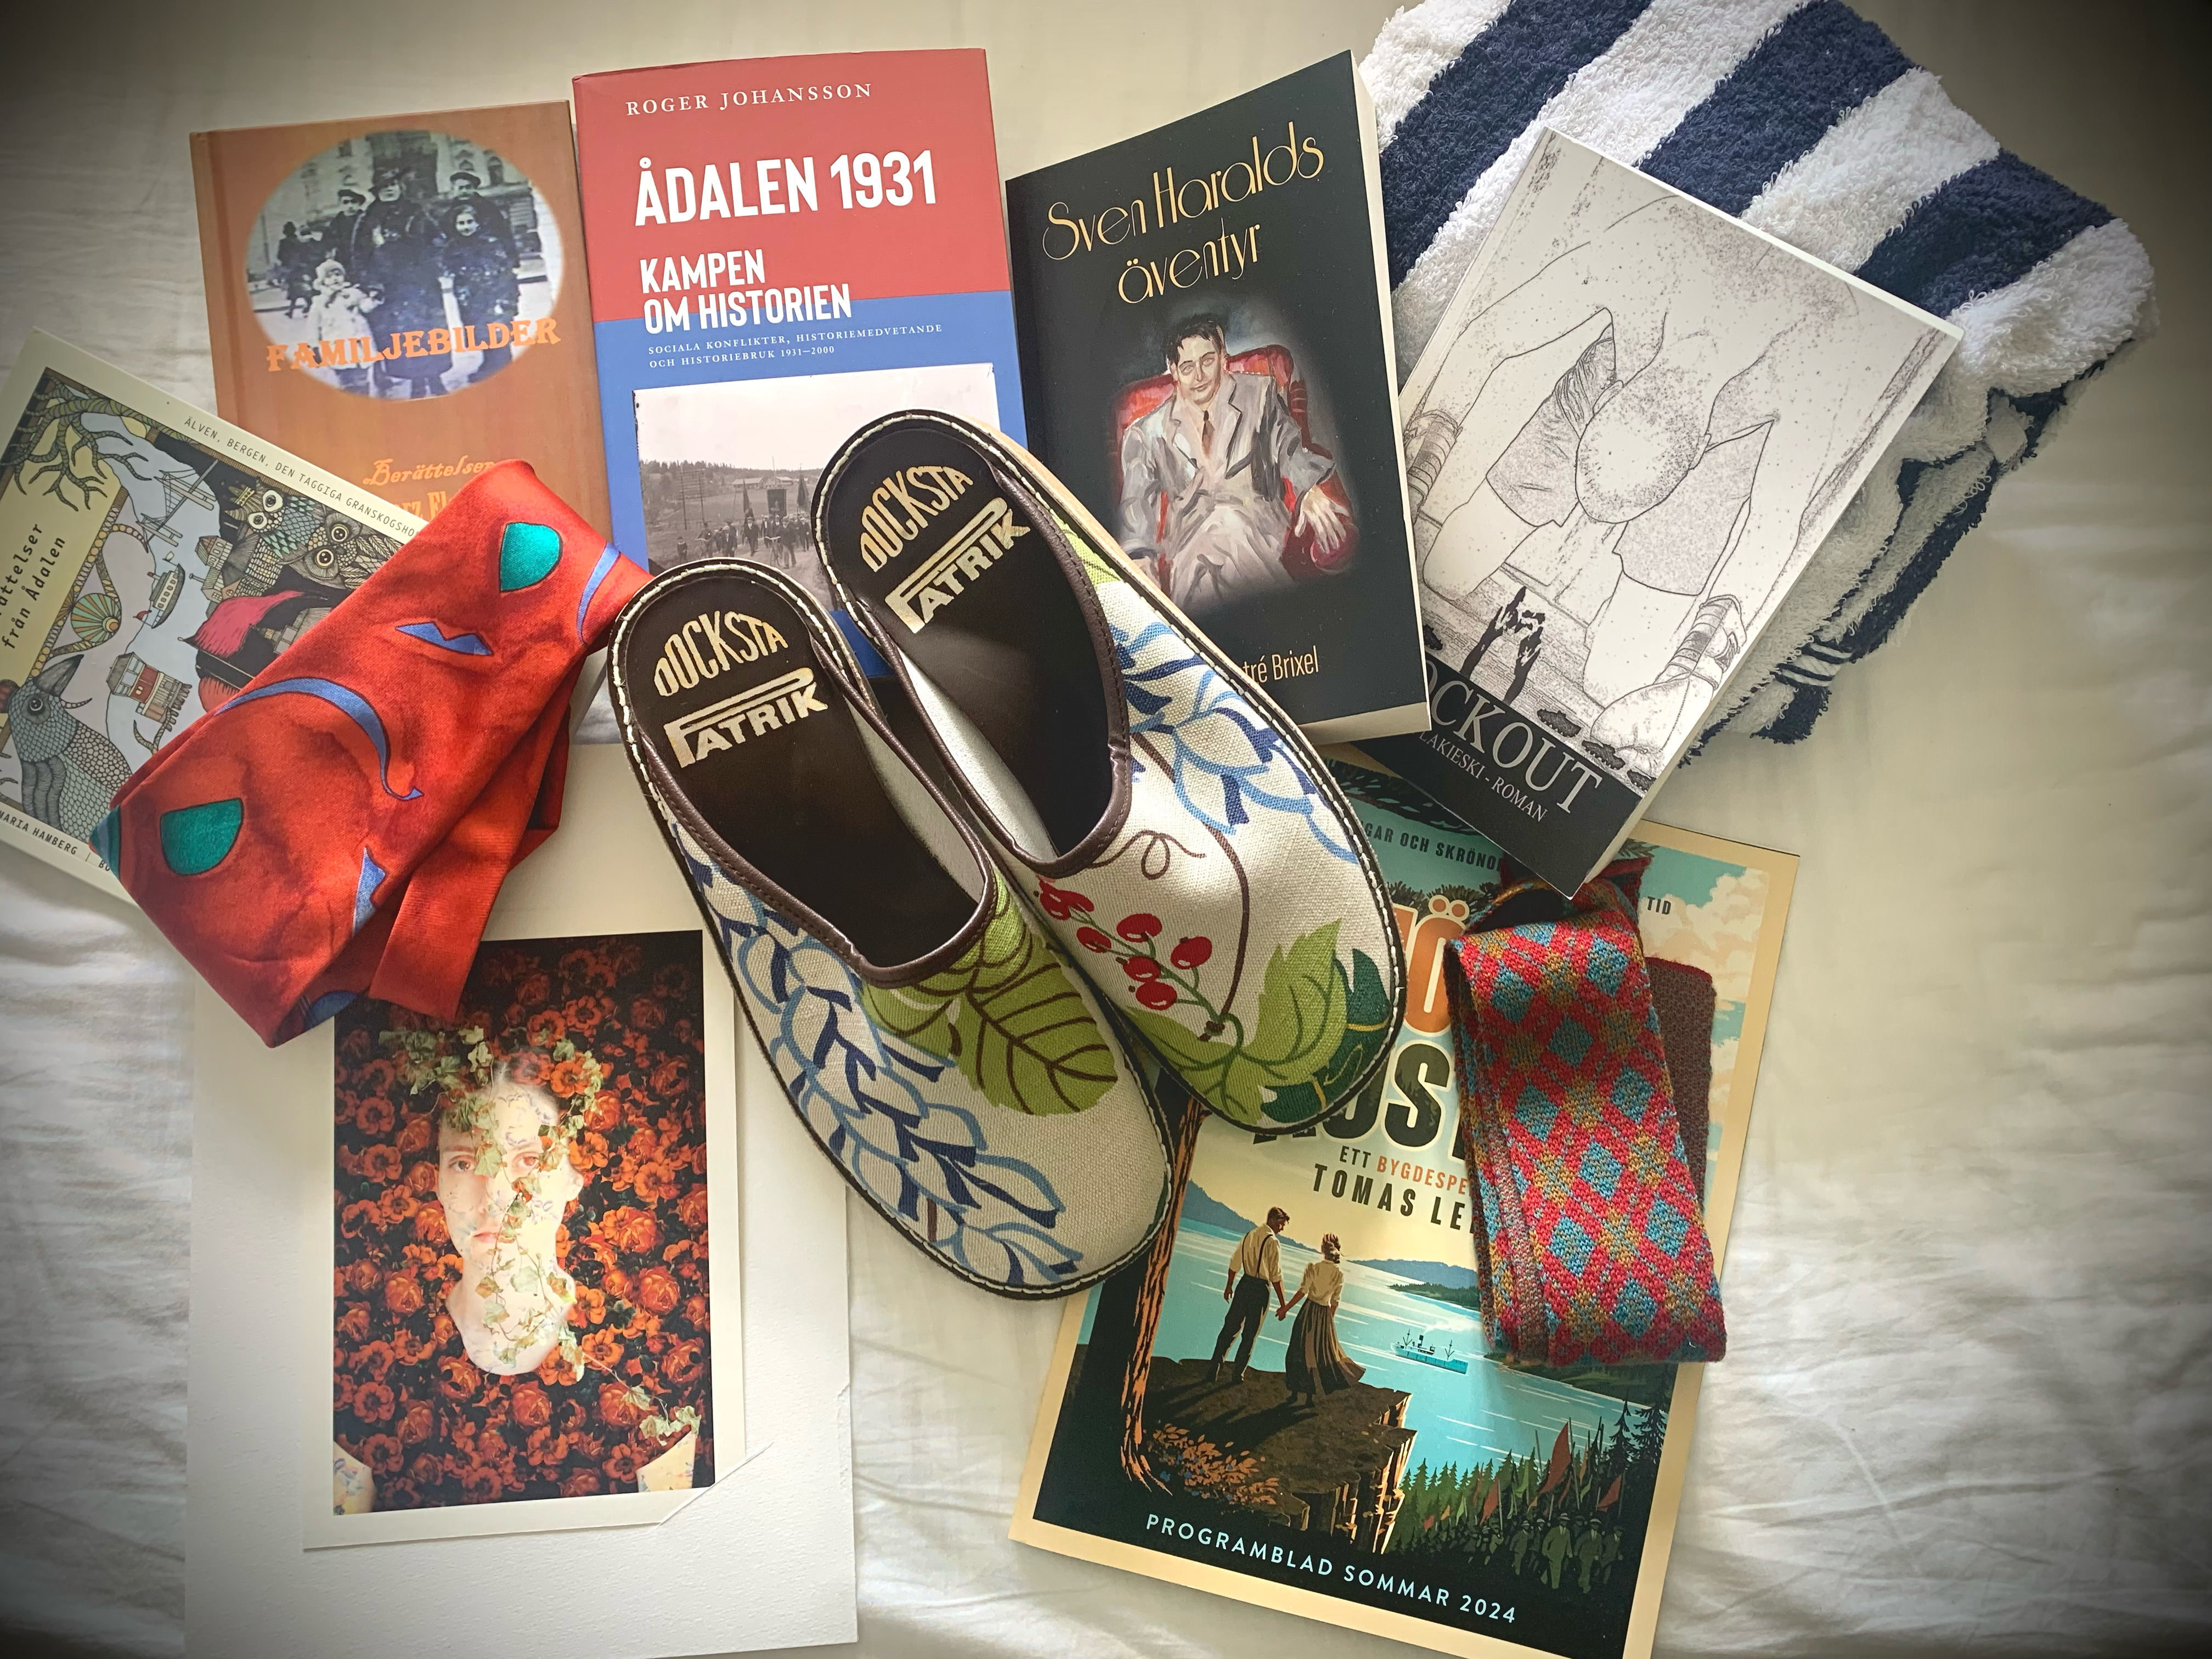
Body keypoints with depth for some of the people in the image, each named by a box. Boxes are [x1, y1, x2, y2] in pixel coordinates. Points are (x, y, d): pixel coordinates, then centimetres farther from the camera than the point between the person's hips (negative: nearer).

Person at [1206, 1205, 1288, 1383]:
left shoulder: (1249, 1235, 5)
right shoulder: (1273, 1243, -15)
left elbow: (1235, 1263, 12)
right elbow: (1276, 1277, -16)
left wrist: (1229, 1286, 23)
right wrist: (1282, 1304, -11)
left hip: (1244, 1285, 5)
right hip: (1260, 1290, -5)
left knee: (1230, 1328, 11)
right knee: (1250, 1335, 8)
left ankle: (1214, 1369, 9)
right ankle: (1239, 1374, 15)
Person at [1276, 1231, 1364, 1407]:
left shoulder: (1313, 1267, -12)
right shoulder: (1339, 1274, -3)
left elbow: (1302, 1292, -15)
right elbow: (1335, 1301, 1)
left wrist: (1285, 1308, -8)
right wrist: (1330, 1319, 14)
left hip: (1308, 1311, -2)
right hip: (1325, 1314, 2)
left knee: (1301, 1350, 10)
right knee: (1324, 1351, 12)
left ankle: (1296, 1392, 14)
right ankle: (1310, 1396, 12)